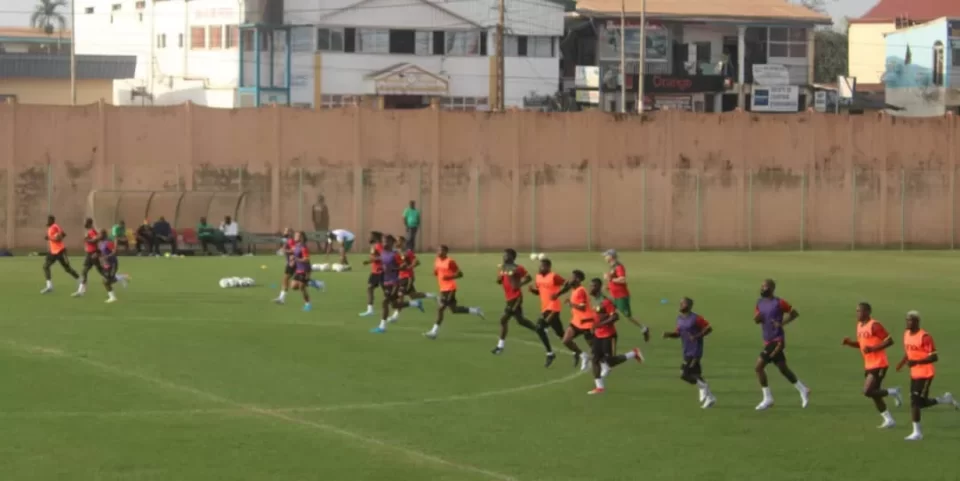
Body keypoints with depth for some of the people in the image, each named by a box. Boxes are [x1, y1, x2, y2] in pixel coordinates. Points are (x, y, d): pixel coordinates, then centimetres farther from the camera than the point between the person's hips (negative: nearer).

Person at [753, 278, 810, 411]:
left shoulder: (778, 303, -11)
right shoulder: (760, 302, 11)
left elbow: (795, 313, -6)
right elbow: (756, 319, 15)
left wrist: (782, 323, -16)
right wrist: (757, 317, -8)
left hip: (777, 340, -8)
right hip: (768, 341, 8)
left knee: (759, 367, -12)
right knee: (783, 369, 14)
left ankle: (768, 398, -4)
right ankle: (803, 391, 27)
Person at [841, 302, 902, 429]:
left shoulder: (874, 325, -16)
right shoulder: (860, 325, 11)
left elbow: (889, 341, -18)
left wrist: (873, 348, -24)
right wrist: (850, 342, 5)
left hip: (878, 365, -9)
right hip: (868, 365, 9)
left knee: (868, 392, -16)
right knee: (874, 394, 10)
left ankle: (893, 392, 5)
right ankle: (889, 420, 20)